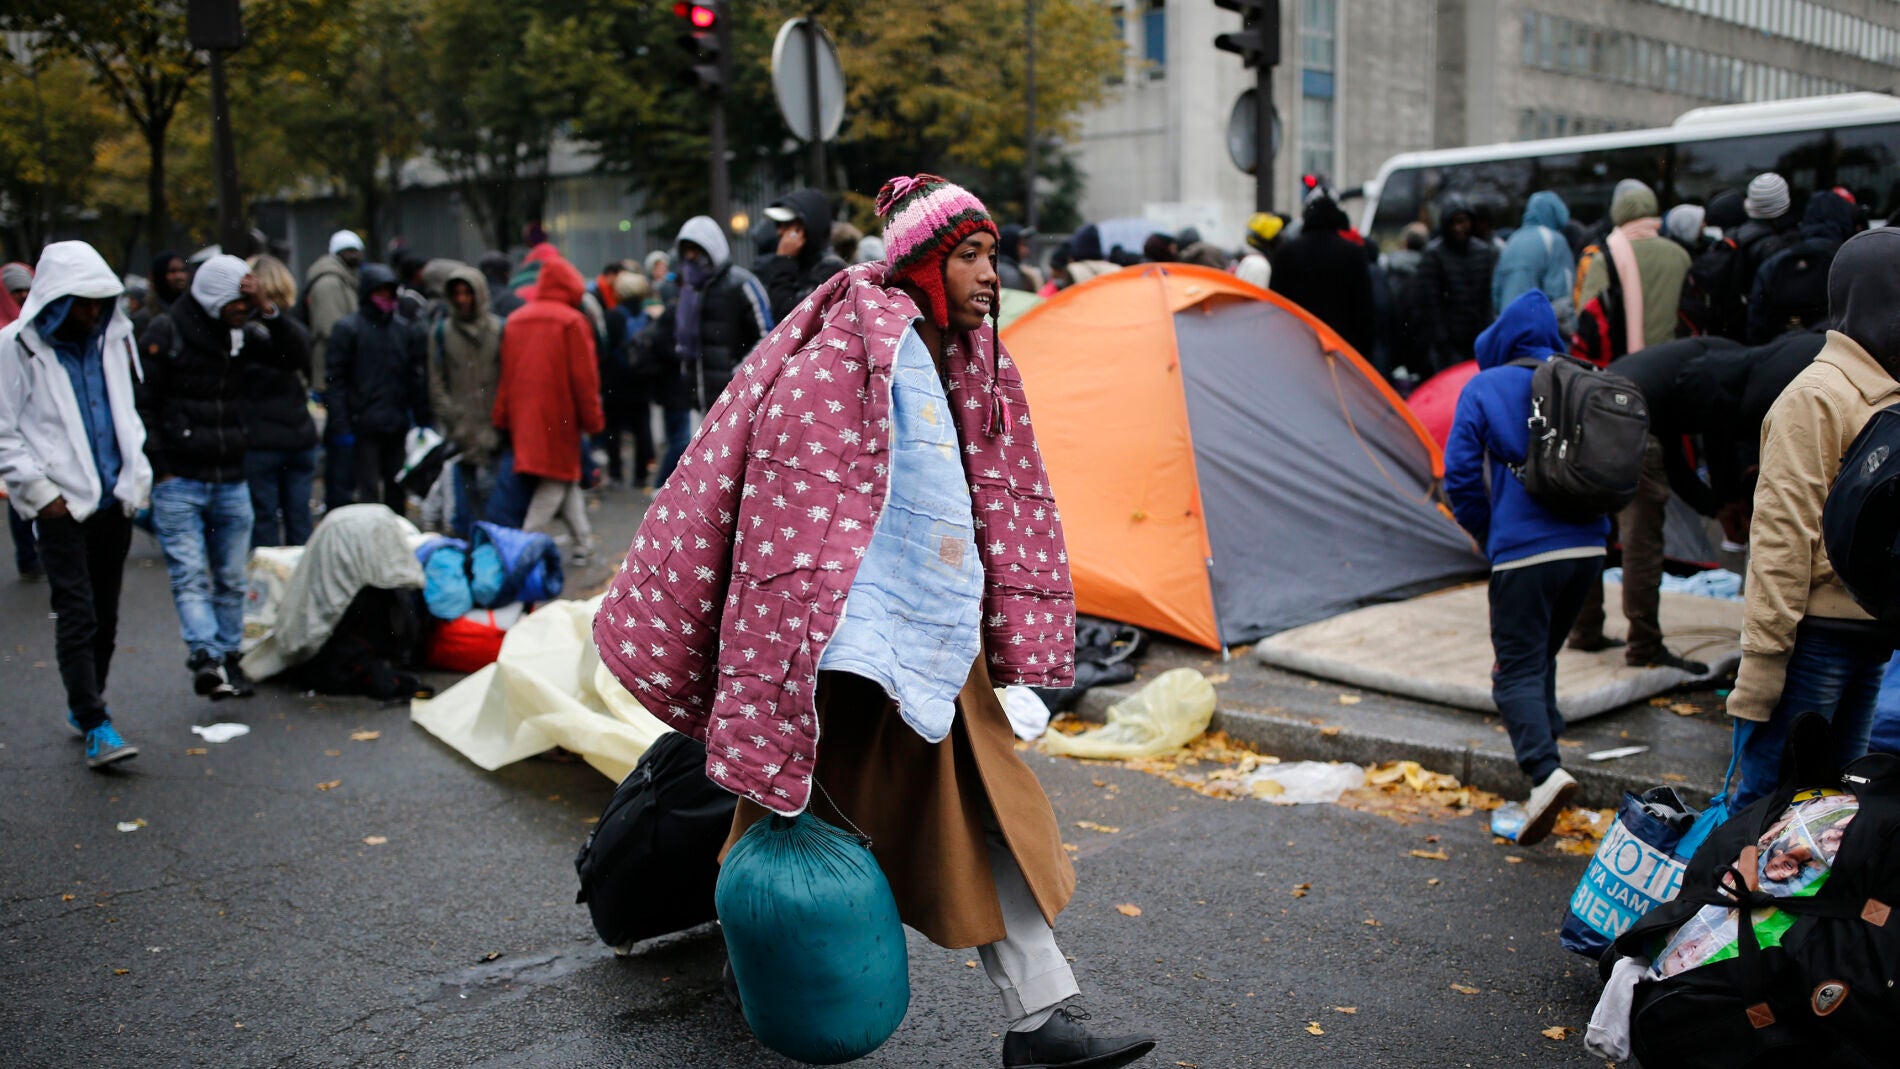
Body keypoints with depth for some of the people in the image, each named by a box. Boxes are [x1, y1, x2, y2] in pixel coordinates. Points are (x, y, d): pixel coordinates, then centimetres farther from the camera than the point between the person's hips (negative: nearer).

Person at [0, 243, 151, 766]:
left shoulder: (112, 337, 11)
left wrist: (137, 477, 13)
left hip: (114, 501, 6)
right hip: (62, 505, -5)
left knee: (105, 612, 11)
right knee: (76, 614, -8)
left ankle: (84, 704, 27)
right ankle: (96, 727, -8)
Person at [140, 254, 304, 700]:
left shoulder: (242, 333, 9)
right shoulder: (166, 332, -4)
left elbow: (296, 357, -2)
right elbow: (144, 404, -4)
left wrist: (266, 310, -12)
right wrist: (159, 468, -9)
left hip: (231, 480, 5)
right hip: (178, 481, -5)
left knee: (231, 579, 7)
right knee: (190, 576, -12)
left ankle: (227, 659, 15)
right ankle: (205, 657, -21)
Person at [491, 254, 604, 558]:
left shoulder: (515, 320, 8)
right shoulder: (572, 321, -9)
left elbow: (506, 373, 10)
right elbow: (584, 376, -9)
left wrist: (503, 418, 14)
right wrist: (592, 418, -2)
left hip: (524, 416, 6)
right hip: (561, 415, -6)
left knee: (566, 477, 15)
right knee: (556, 480, 1)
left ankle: (583, 541, 19)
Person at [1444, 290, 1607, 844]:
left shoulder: (1484, 389, -2)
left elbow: (1460, 475, -4)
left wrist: (1486, 533, 11)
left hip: (1523, 552, -5)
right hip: (1588, 547, 5)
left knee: (1517, 669, -2)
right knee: (1543, 657, 22)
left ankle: (1545, 770, -21)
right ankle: (1543, 749, 29)